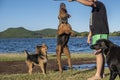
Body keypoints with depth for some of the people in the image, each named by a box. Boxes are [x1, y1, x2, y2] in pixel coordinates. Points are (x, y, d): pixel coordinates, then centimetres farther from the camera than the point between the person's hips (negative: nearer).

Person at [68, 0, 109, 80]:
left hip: (101, 34, -10)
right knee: (99, 53, 7)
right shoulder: (94, 10, 23)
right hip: (96, 34, 10)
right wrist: (89, 36, 18)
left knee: (98, 53, -14)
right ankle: (101, 73, 10)